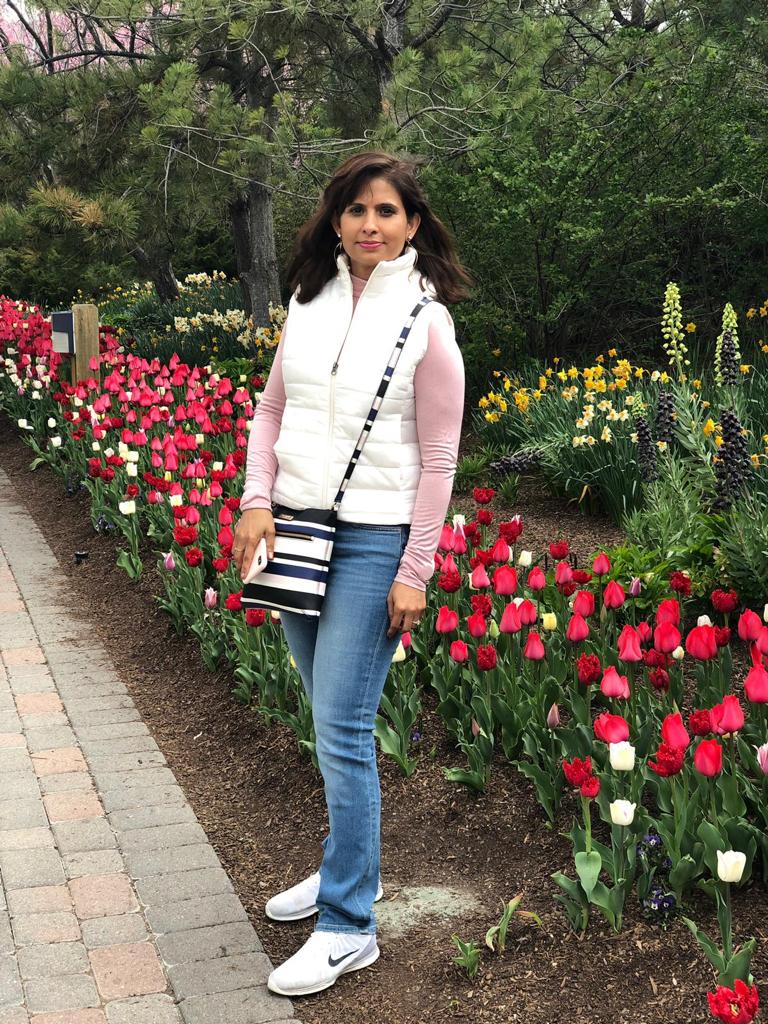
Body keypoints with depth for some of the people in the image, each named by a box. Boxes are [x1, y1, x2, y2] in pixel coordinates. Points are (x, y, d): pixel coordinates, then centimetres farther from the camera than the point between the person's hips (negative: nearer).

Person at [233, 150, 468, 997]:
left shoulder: (425, 321, -7)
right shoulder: (309, 301, 7)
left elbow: (438, 460, -7)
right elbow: (271, 409, 14)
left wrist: (415, 574, -10)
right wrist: (257, 498, -1)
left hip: (373, 541, -5)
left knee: (342, 729, -7)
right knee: (330, 720, 16)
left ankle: (349, 925, 4)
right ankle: (346, 865, 33)